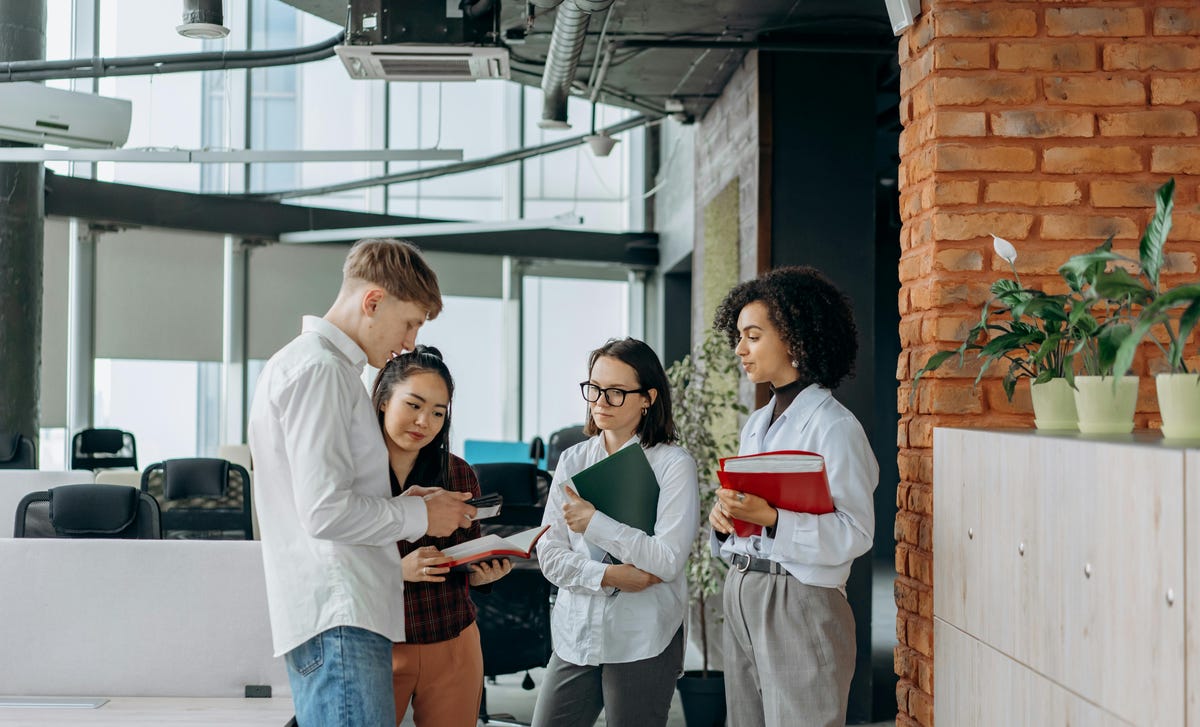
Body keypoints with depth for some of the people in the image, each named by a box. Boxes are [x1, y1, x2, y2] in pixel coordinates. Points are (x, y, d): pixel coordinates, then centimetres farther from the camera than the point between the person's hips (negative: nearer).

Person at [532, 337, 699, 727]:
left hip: (643, 645, -4)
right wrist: (609, 576, -12)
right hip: (576, 636, 4)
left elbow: (668, 562, -14)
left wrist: (595, 523, -17)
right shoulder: (572, 461, 8)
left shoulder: (673, 465, -6)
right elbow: (550, 556, 4)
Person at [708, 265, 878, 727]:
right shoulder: (756, 424, 15)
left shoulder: (834, 426, -11)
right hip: (741, 593, 8)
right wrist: (725, 517, -2)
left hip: (800, 602, -8)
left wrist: (770, 517, -26)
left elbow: (855, 533, -17)